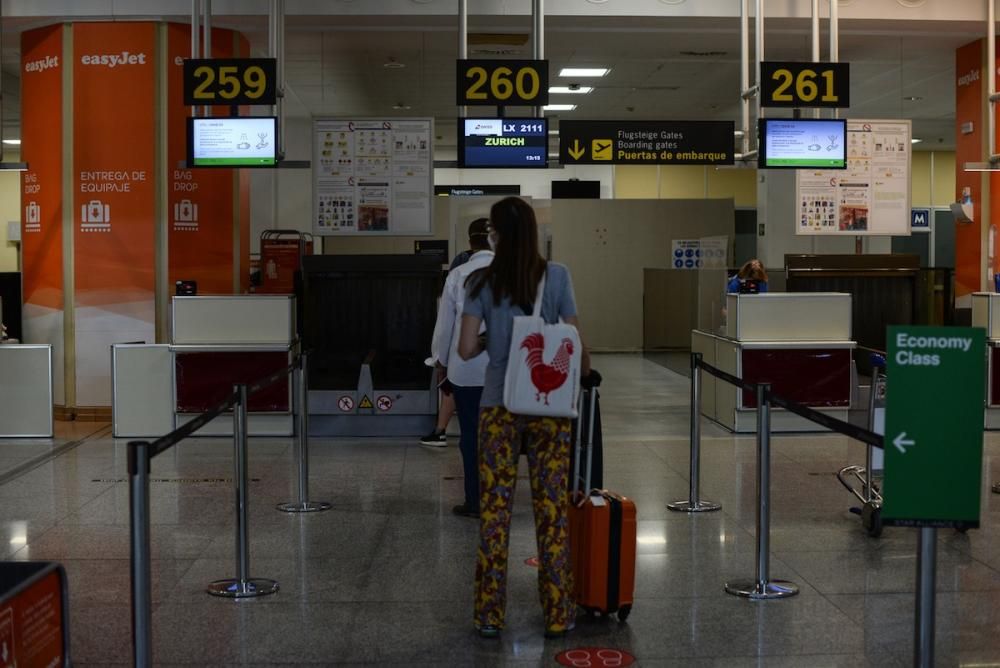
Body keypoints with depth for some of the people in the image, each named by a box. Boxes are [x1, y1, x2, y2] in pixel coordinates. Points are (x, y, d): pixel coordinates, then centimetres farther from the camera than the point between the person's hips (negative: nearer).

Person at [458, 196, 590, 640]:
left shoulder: (481, 282, -2)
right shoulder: (557, 277, -2)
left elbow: (466, 349, -4)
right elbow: (575, 342, -1)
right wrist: (584, 370, 19)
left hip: (499, 405, 0)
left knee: (494, 509, 6)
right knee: (552, 510, 6)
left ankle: (489, 615, 11)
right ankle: (557, 615, 12)